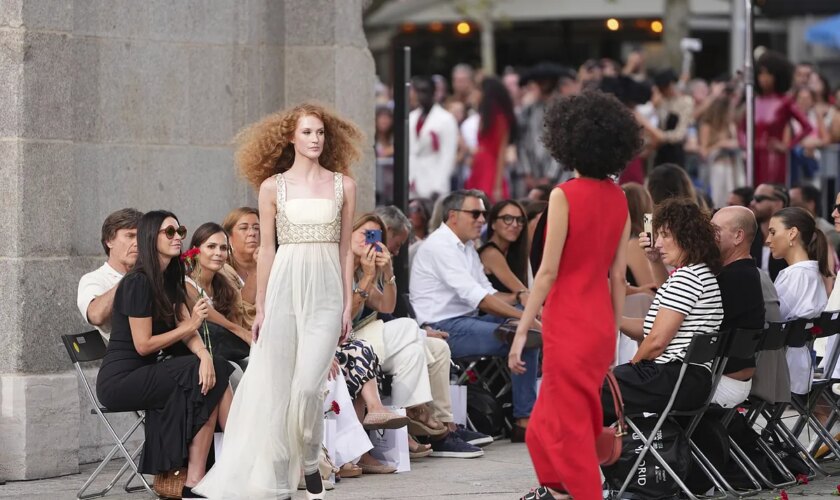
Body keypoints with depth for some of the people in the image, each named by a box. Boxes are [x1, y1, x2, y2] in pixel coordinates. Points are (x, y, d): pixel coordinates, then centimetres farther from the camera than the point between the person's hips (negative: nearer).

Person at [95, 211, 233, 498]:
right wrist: (190, 325, -9)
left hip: (142, 374, 8)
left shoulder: (170, 280, 13)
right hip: (120, 380, -8)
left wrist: (205, 356, -20)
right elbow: (143, 345, -16)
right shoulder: (138, 283, -15)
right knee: (207, 382, -19)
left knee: (215, 370, -12)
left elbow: (188, 329, 1)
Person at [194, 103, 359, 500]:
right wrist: (260, 308, 4)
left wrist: (348, 306, 5)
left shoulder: (342, 185, 7)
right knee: (276, 388, -1)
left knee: (308, 387, -12)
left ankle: (311, 466, 10)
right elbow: (266, 249, 6)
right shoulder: (273, 187, 5)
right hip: (284, 288, 0)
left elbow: (345, 248, 9)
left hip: (326, 292, 0)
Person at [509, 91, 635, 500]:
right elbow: (618, 276, 8)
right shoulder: (619, 200, 5)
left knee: (570, 424, 1)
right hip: (601, 325, 7)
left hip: (569, 323, -7)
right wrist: (613, 333, 16)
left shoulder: (565, 195, -13)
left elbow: (548, 272, -15)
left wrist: (521, 331, -11)